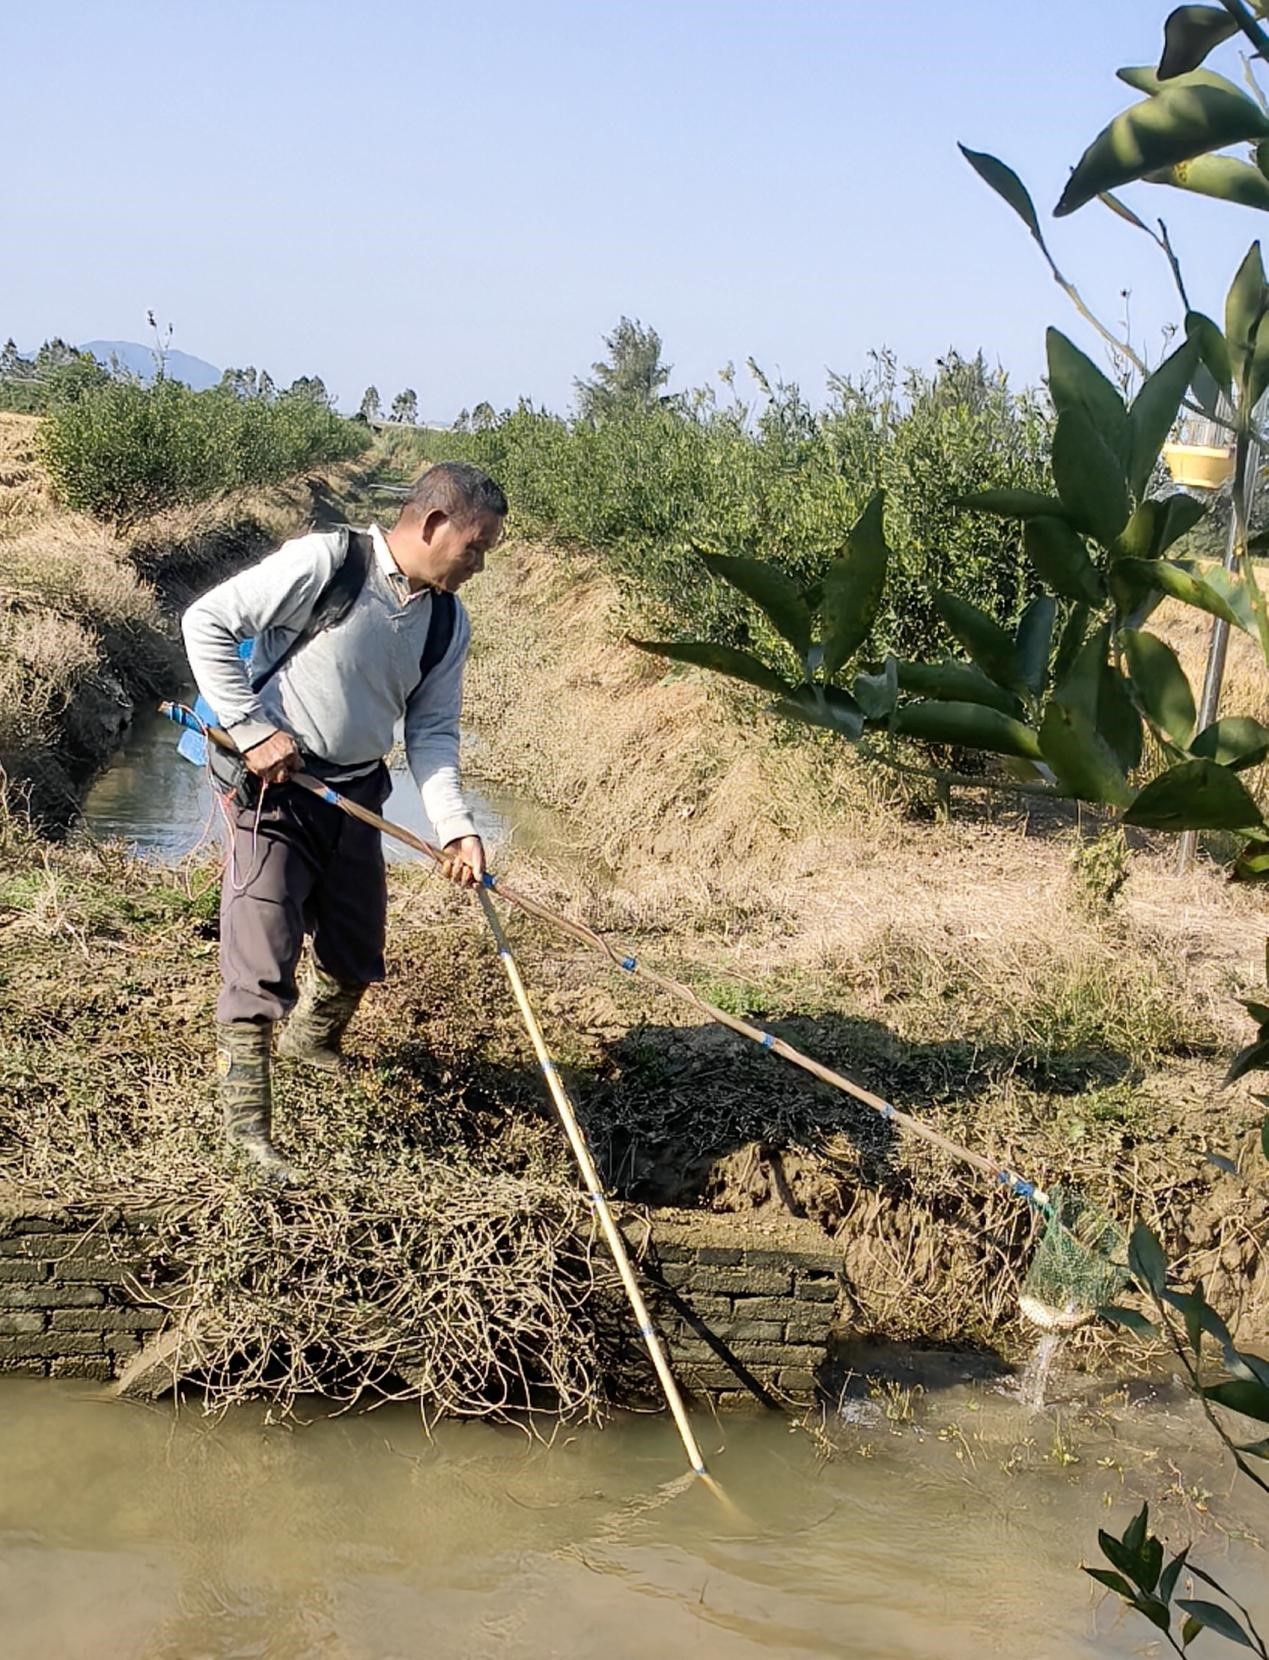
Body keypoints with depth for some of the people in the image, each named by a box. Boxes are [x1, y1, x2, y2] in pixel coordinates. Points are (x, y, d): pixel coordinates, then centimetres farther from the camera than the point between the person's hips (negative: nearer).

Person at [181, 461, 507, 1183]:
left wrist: (455, 826, -10)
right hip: (274, 785, -7)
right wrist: (253, 729, -19)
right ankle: (246, 1122, 5)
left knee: (357, 955, 19)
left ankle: (313, 1041, 49)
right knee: (262, 961, -8)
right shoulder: (325, 562, -19)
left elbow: (432, 733, 4)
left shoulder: (450, 623, 2)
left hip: (355, 796, 7)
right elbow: (207, 622, -17)